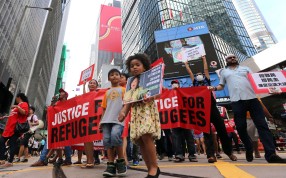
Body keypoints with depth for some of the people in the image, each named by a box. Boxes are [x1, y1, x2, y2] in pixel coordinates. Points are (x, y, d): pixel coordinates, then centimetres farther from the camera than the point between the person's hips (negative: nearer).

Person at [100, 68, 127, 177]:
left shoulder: (123, 89, 11)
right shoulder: (107, 92, 23)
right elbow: (104, 107, 22)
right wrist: (101, 120, 14)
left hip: (119, 119, -5)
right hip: (107, 119, 5)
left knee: (115, 135, -25)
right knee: (107, 140, -2)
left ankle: (121, 161, -6)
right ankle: (111, 165, 8)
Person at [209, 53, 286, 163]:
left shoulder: (246, 69, 23)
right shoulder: (224, 72, 21)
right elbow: (221, 86, 21)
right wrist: (214, 88, -1)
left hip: (252, 98, 1)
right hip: (237, 101, -1)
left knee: (262, 125, -5)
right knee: (241, 127, 0)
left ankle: (271, 154, -4)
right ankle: (249, 150, 20)